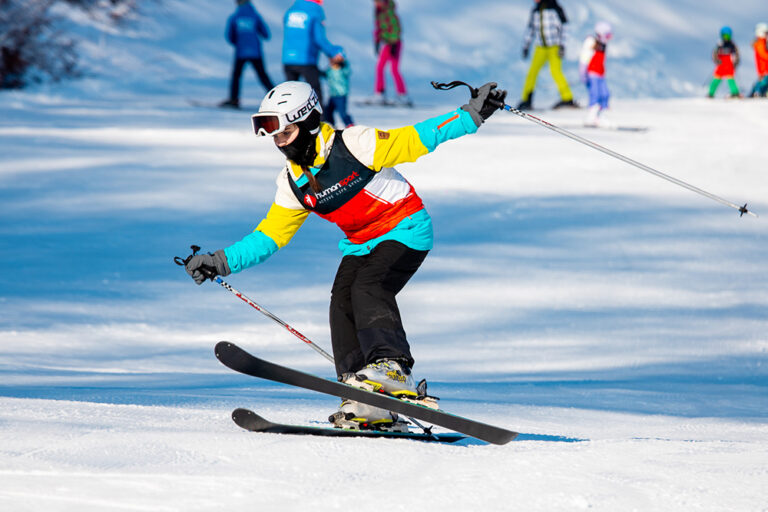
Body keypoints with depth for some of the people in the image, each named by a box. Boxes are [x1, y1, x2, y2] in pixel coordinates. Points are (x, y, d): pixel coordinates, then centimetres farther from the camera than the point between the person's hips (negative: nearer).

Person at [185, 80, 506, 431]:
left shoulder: (352, 145, -20)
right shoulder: (293, 183, 1)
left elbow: (414, 141, -20)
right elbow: (270, 235, 7)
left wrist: (471, 115, -27)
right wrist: (223, 262, -1)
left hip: (406, 231, -7)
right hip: (362, 244, 7)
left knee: (368, 288, -29)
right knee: (342, 303, -12)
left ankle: (393, 367, -37)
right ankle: (366, 405, -16)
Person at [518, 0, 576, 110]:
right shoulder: (535, 11, 9)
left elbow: (562, 27, -8)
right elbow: (530, 29, 19)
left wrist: (562, 46, -14)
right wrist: (526, 46, 19)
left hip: (554, 47, -6)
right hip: (541, 48, 6)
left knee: (555, 71, -20)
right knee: (532, 72, -1)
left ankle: (568, 99, -18)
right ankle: (527, 100, 8)